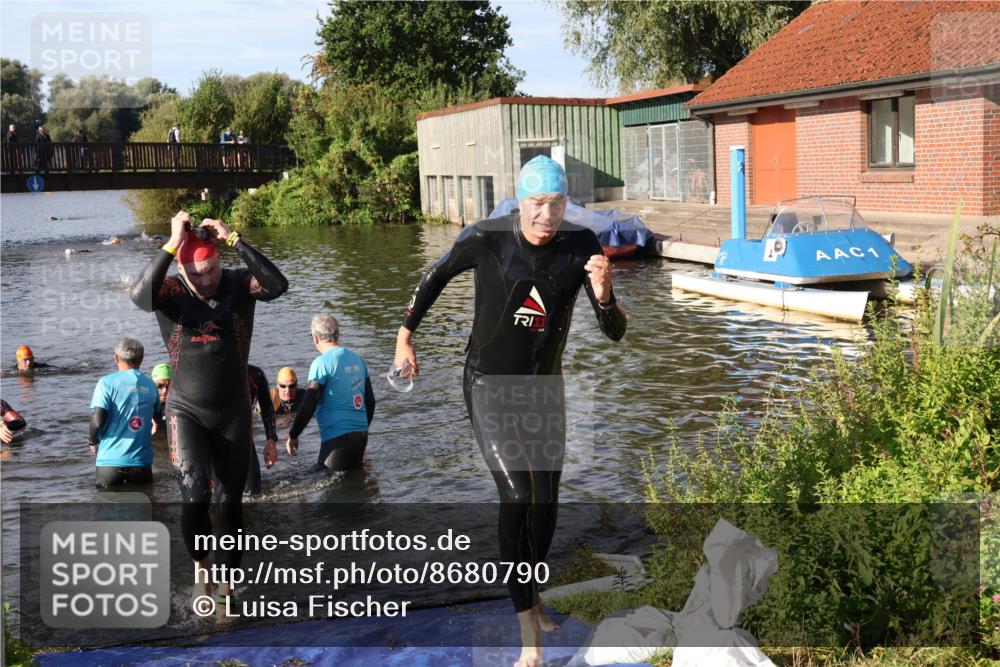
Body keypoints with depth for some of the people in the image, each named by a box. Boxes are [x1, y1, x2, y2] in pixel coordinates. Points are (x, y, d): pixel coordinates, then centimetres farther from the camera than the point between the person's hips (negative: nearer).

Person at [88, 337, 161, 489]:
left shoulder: (107, 382, -6)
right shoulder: (150, 385, 6)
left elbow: (97, 420, -13)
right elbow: (157, 415, 16)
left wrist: (93, 441, 5)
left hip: (111, 460, -2)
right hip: (142, 461, 3)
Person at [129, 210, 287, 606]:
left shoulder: (238, 284, -8)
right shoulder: (171, 291, -9)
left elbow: (277, 285, -28)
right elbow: (139, 295, -32)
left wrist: (235, 241, -31)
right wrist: (171, 245, -34)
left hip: (233, 412, 1)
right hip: (186, 411, -1)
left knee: (231, 500, 9)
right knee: (195, 495, -18)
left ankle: (227, 584, 25)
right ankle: (200, 567, 10)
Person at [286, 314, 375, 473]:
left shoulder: (322, 363, -11)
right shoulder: (357, 359, 11)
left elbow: (308, 406, -13)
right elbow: (370, 401, 17)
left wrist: (292, 436, -3)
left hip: (337, 437, -7)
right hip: (361, 435, 7)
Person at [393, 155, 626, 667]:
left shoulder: (582, 245, -16)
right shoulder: (486, 239, -21)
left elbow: (614, 332, -15)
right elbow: (435, 278, 0)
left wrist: (602, 294, -37)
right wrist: (405, 337, 6)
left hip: (545, 387, 3)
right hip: (491, 387, -3)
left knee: (546, 503, 11)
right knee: (516, 497, -15)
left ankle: (532, 596, 39)